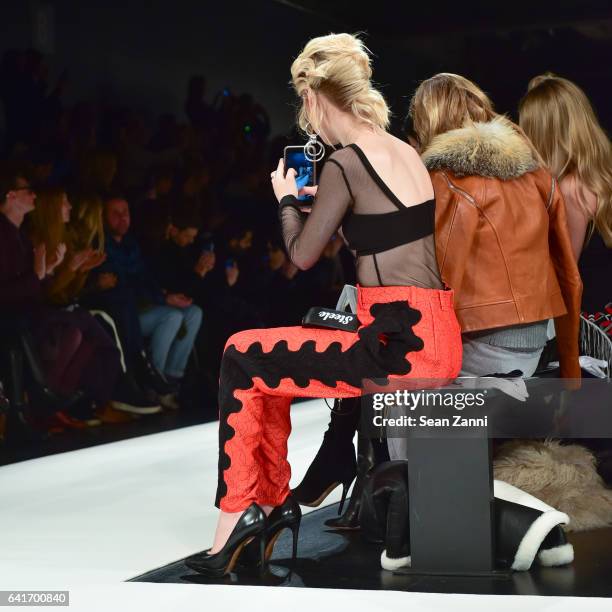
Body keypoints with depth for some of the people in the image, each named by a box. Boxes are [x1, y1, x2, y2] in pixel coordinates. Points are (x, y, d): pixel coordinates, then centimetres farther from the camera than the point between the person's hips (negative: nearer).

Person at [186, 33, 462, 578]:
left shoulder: (345, 164, -13)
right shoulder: (404, 151, 13)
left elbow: (302, 255, -6)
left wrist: (287, 198, 10)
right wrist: (316, 197, 24)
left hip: (403, 348, -9)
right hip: (434, 339, 9)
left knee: (242, 358, 3)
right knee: (268, 361, 22)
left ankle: (240, 509, 12)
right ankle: (273, 501, 28)